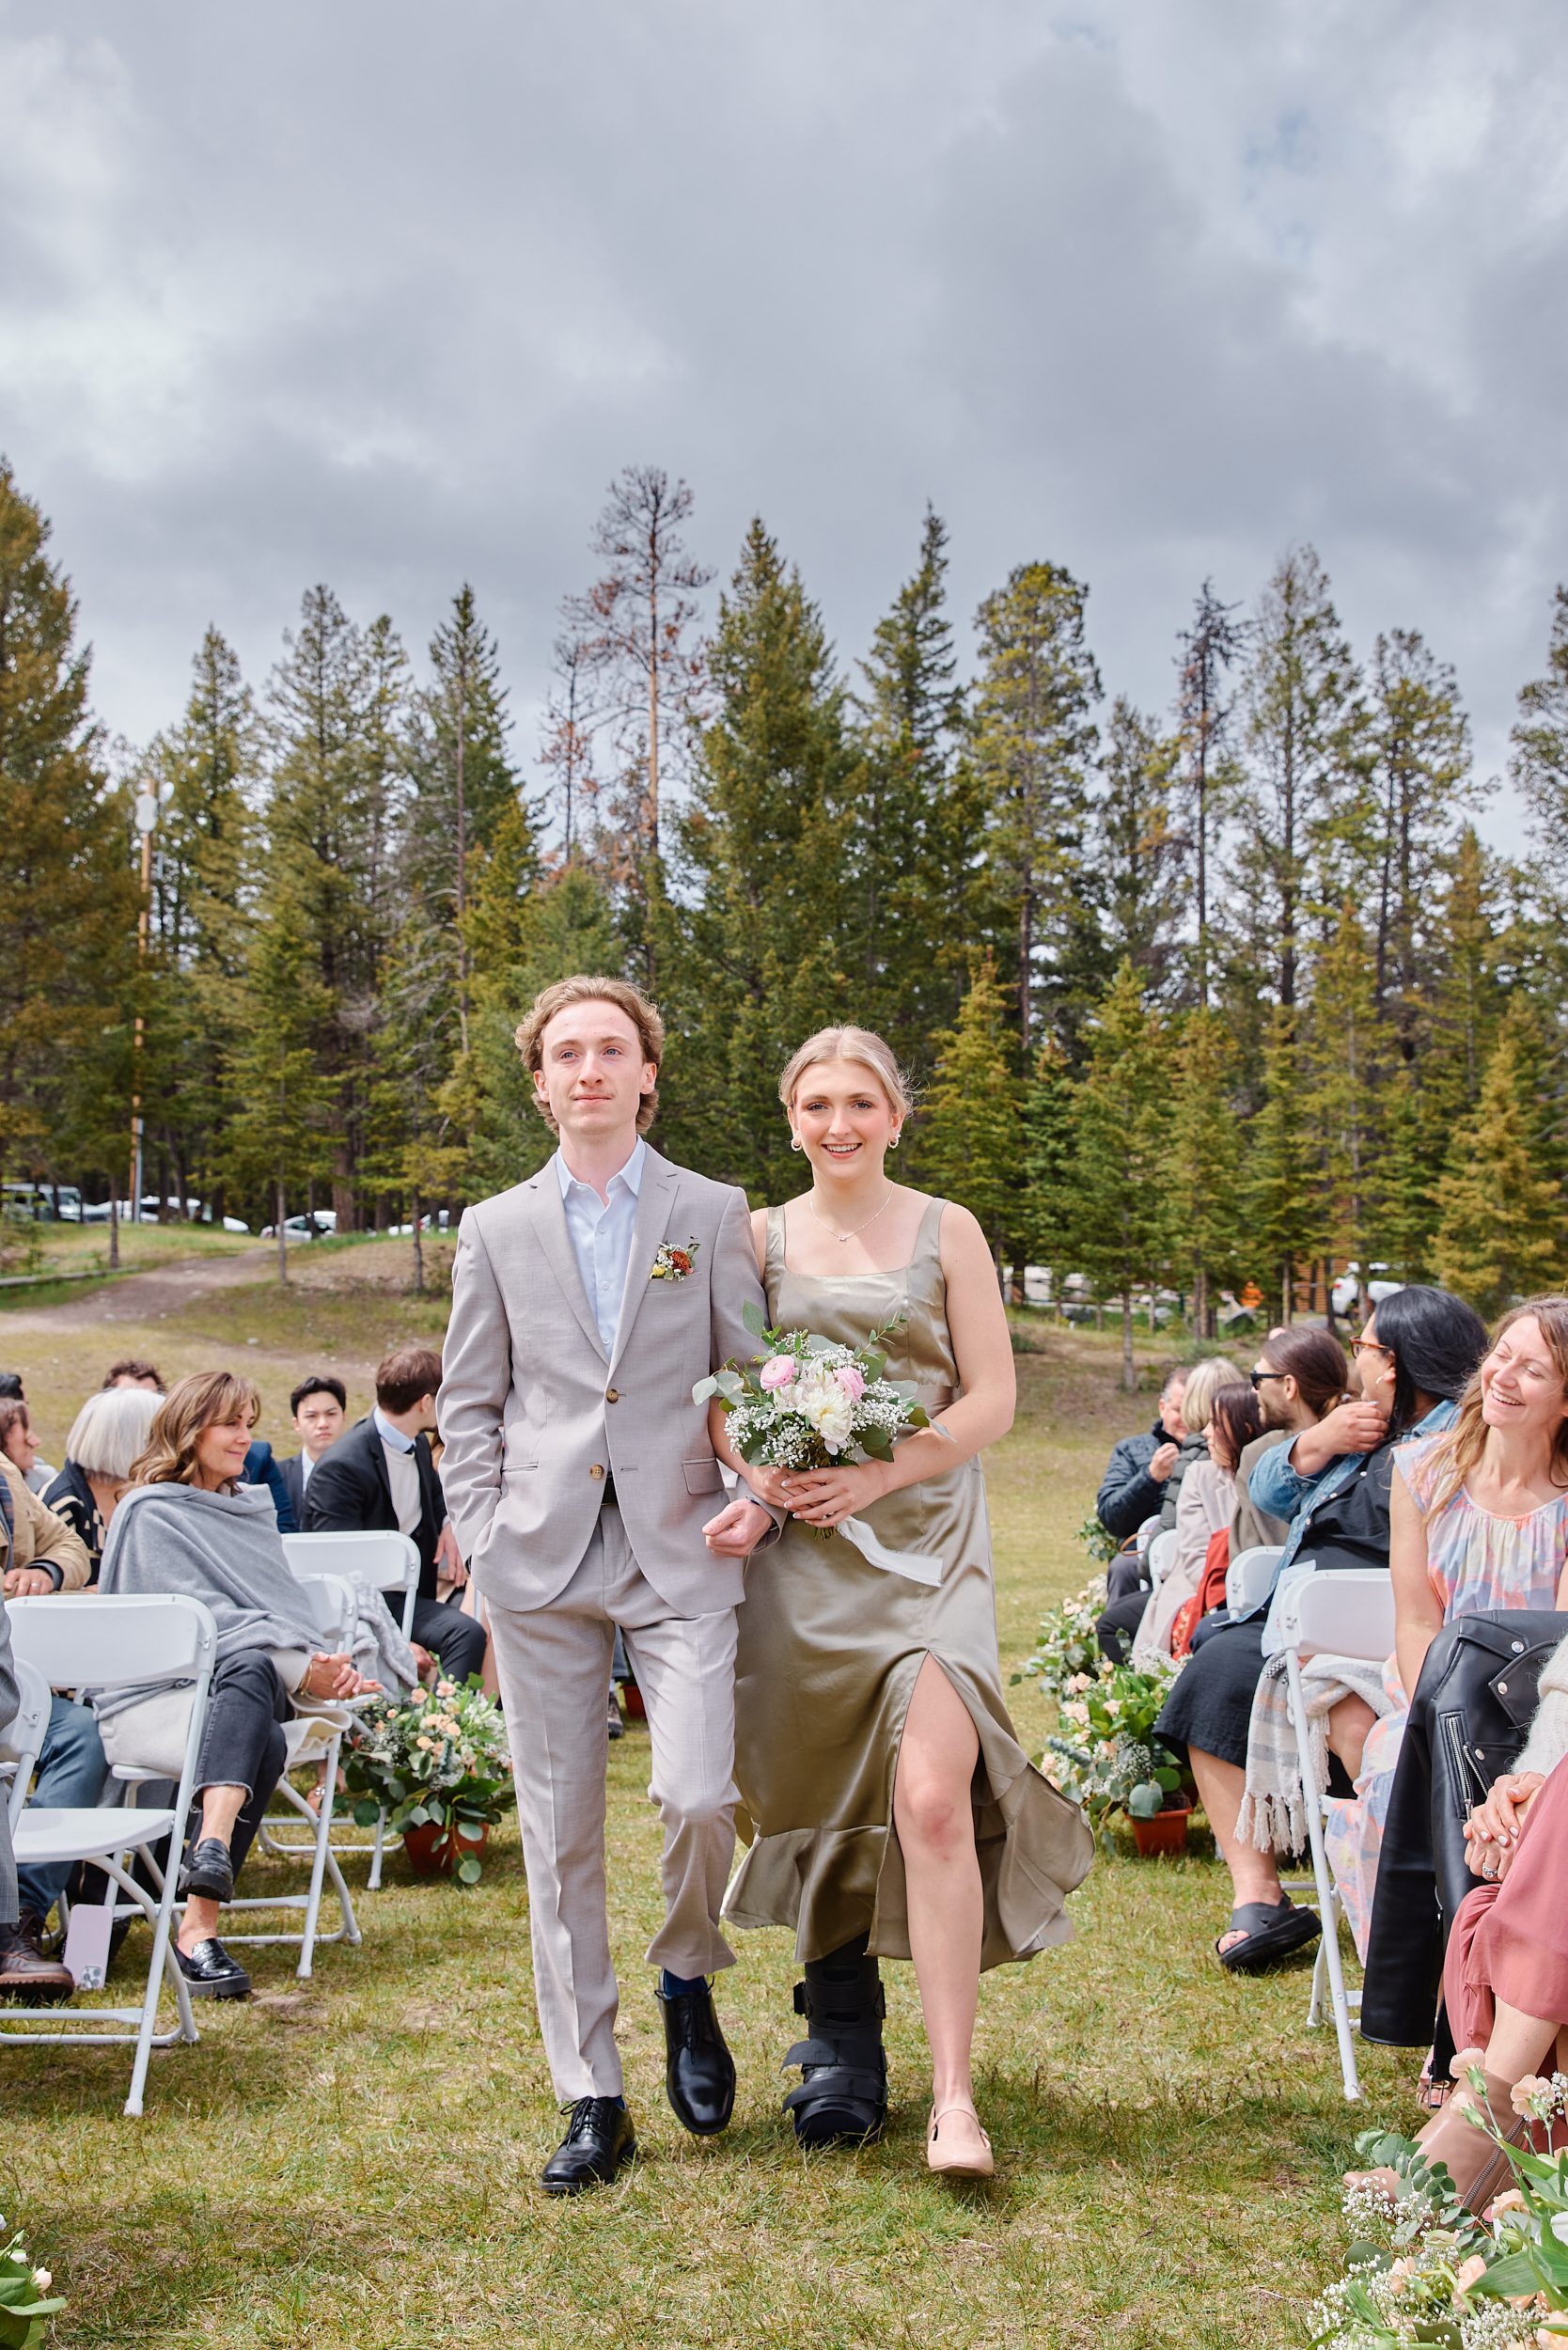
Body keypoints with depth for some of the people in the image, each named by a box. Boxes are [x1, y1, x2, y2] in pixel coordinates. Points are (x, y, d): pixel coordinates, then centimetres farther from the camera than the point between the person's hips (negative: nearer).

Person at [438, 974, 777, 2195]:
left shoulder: (714, 1214, 8)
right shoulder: (497, 1229, 11)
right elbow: (469, 1404, 12)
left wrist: (757, 1498, -7)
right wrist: (486, 1535, 2)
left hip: (682, 1549, -1)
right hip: (541, 1559, 2)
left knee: (699, 1795, -15)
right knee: (560, 1832, 4)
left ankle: (687, 1978, 19)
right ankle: (592, 2102, 17)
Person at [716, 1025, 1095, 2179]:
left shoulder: (947, 1231, 5)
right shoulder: (758, 1237, 10)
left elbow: (991, 1401, 1)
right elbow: (716, 1387, 11)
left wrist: (875, 1475, -11)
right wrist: (752, 1463, -11)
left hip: (925, 1538, -2)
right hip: (799, 1552, 3)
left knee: (933, 1799, -17)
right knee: (819, 1804, 7)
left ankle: (953, 2097, -10)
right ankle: (844, 2049, 27)